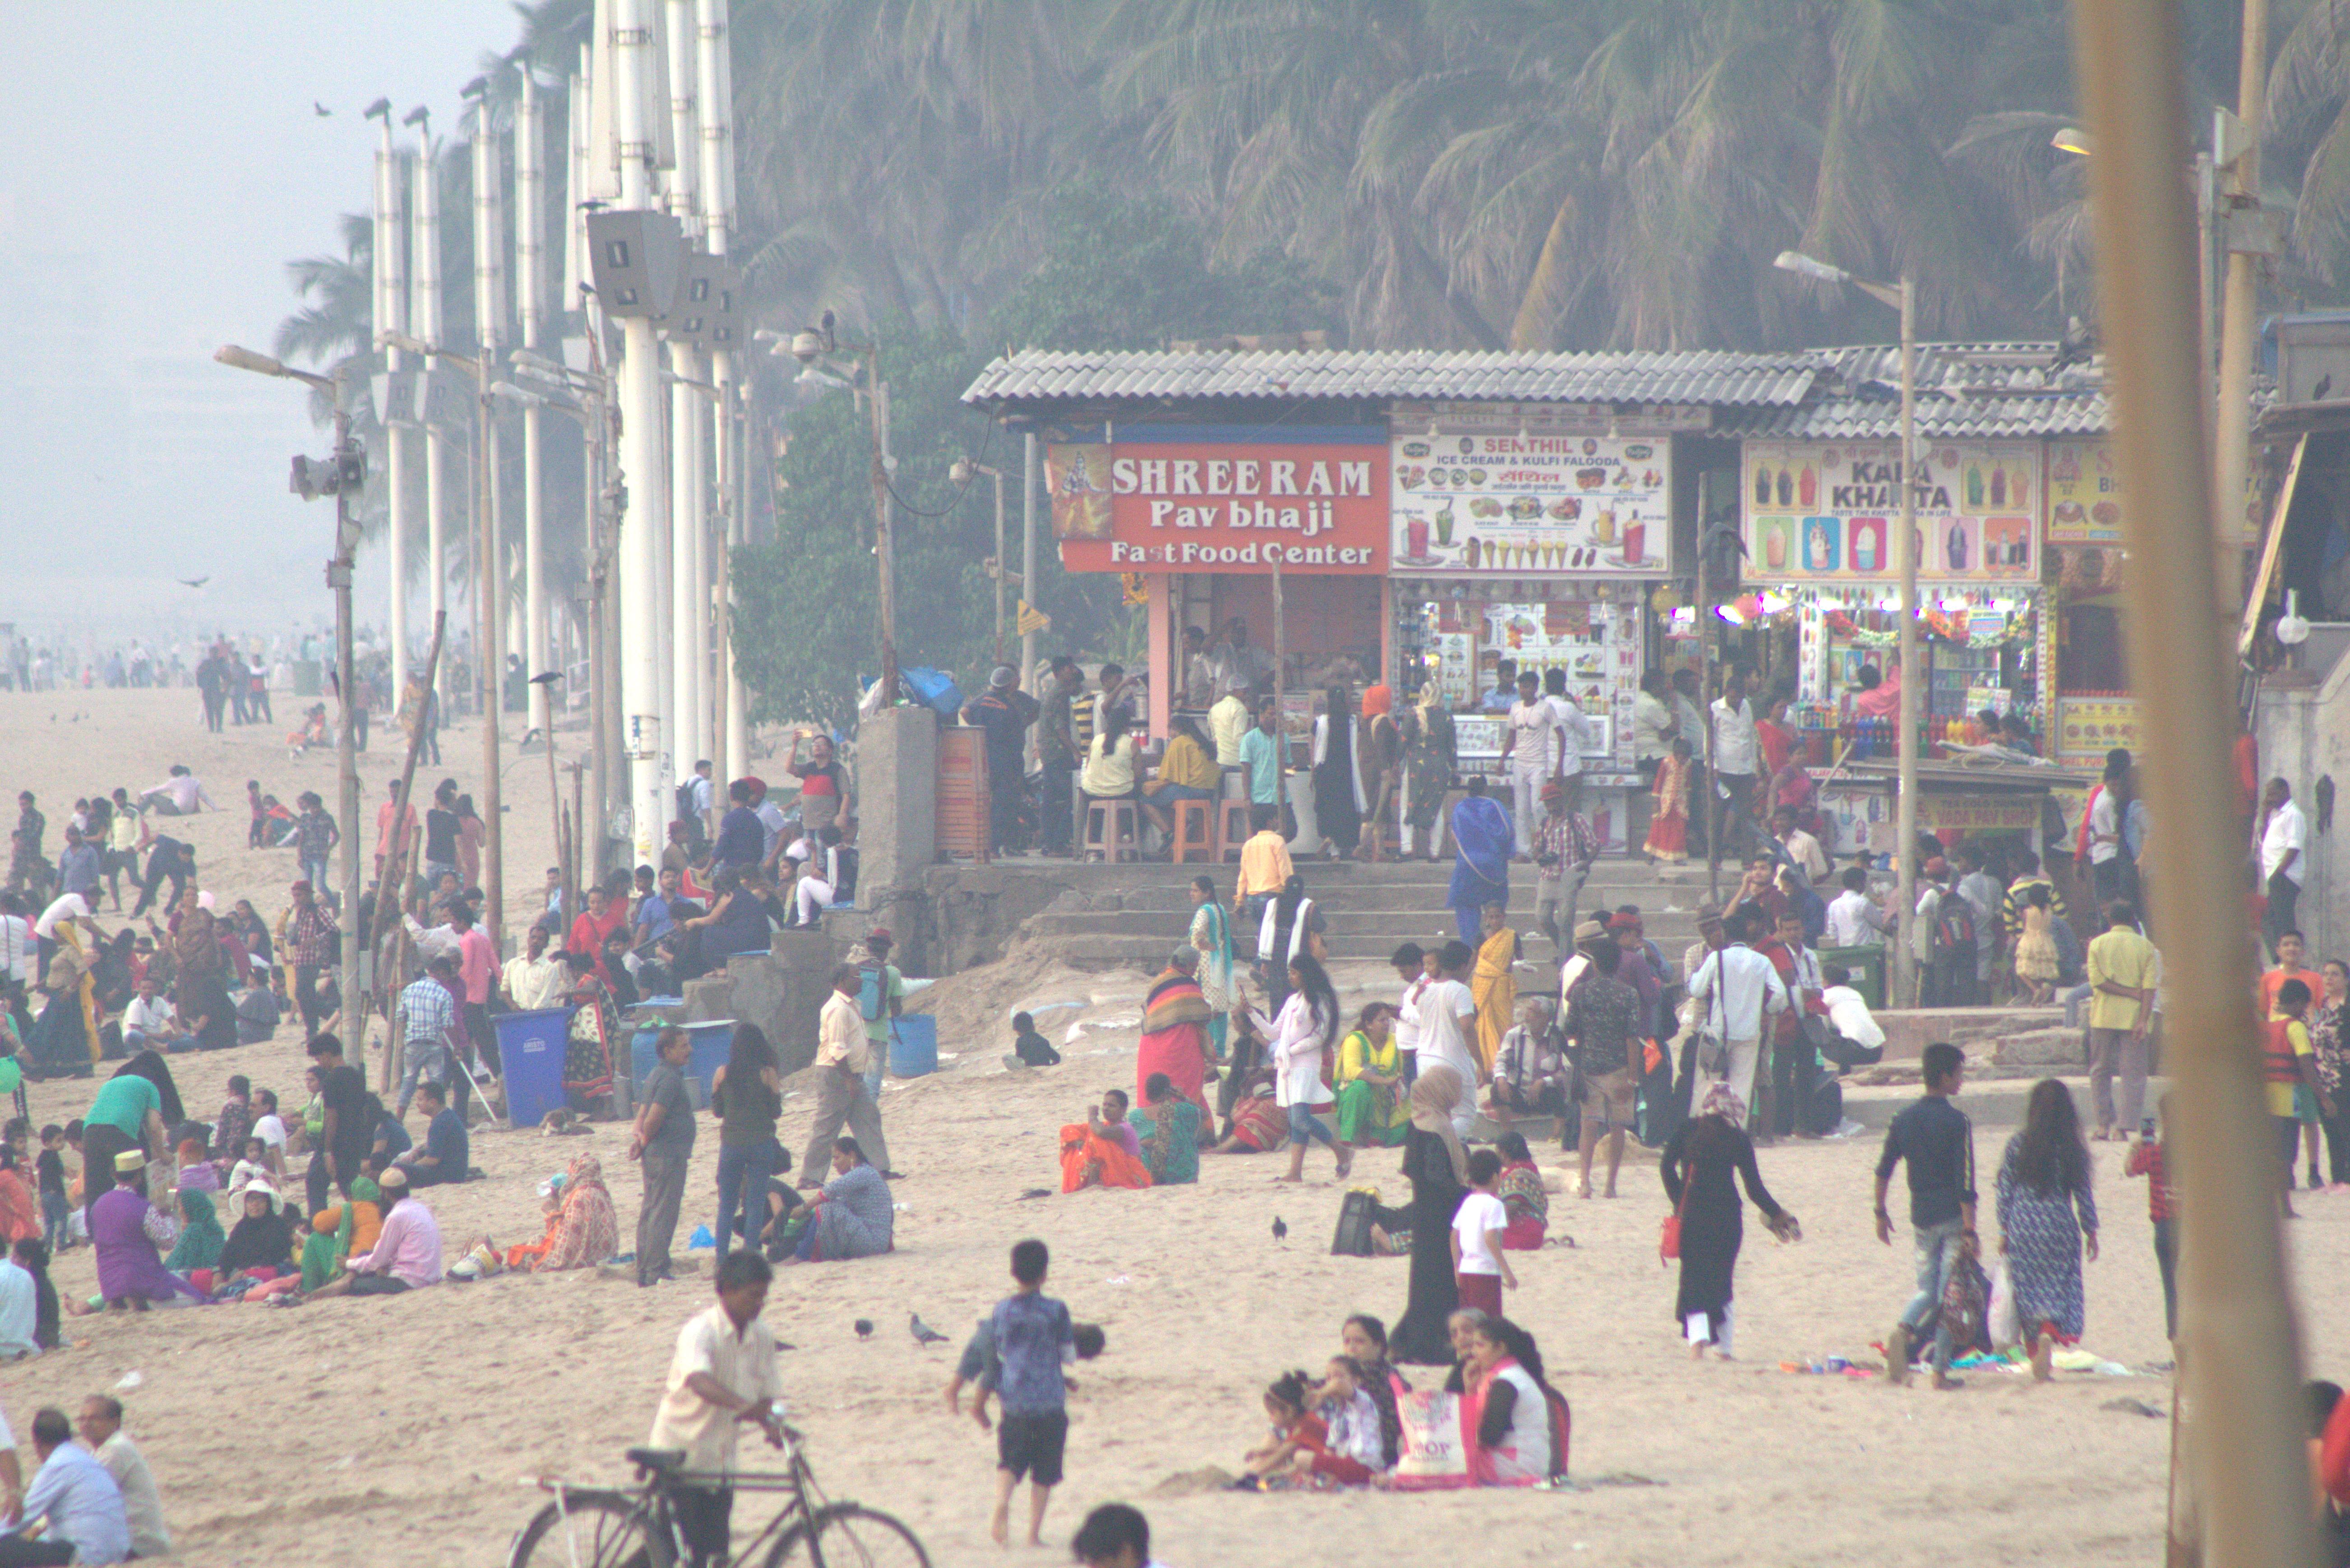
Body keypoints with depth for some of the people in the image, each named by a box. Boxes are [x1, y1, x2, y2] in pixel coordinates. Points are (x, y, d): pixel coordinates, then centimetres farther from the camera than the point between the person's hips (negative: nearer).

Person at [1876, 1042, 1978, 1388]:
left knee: (1927, 1290, 15)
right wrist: (1970, 1230, -15)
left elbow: (1883, 1170, 8)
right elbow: (1966, 1182, -15)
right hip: (1952, 1217, -5)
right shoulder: (1956, 1122, -12)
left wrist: (1881, 1213, 18)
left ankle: (1903, 1332, -16)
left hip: (1921, 1217, 5)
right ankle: (1941, 1370, 1)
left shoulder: (1905, 1119, 5)